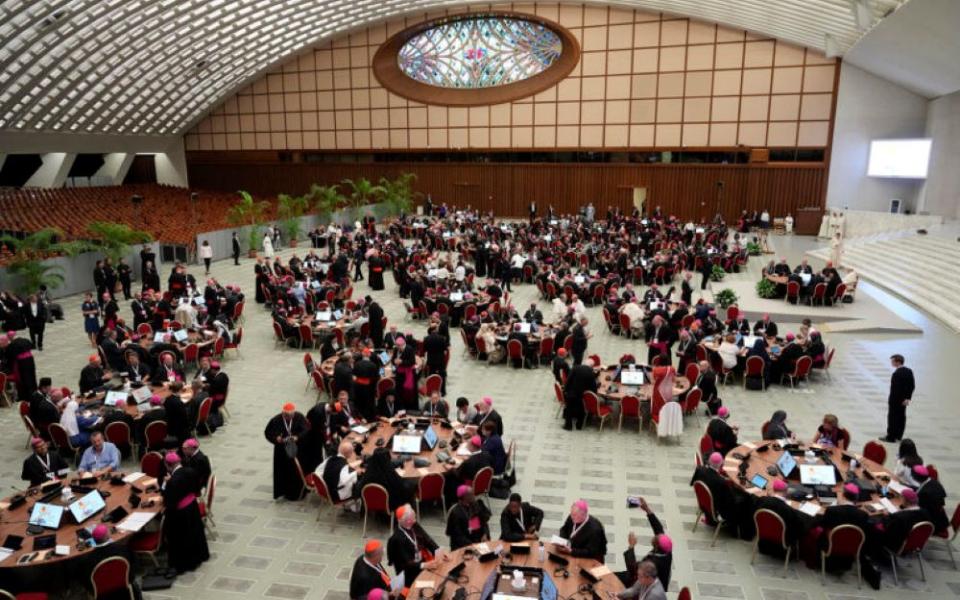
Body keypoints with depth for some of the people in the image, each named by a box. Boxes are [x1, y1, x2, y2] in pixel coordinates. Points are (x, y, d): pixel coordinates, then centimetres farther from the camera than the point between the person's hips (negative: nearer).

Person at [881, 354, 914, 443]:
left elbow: (895, 388, -22)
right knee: (901, 417, 15)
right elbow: (912, 386, 6)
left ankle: (891, 437, 6)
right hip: (903, 399, 8)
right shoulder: (909, 371, 3)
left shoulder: (897, 374, -23)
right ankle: (899, 436, 24)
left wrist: (891, 400, -14)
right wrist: (908, 398, 7)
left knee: (892, 418, 0)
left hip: (895, 400, -8)